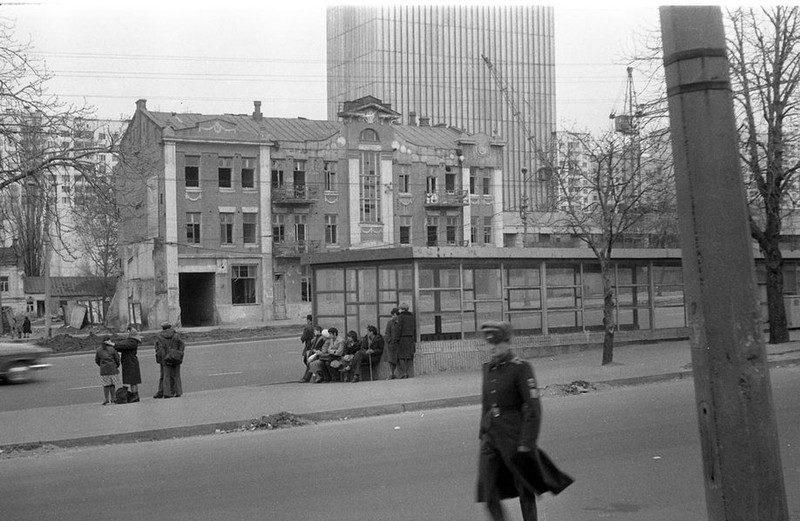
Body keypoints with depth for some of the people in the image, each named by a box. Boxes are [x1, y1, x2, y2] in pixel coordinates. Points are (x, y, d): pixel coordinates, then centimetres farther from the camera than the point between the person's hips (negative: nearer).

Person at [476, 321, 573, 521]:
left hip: (515, 438, -6)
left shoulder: (521, 369, -12)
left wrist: (527, 443, -18)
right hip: (491, 438, 6)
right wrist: (483, 434, 19)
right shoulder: (488, 368, 9)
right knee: (488, 492, -2)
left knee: (524, 490, 8)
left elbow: (533, 409, -15)